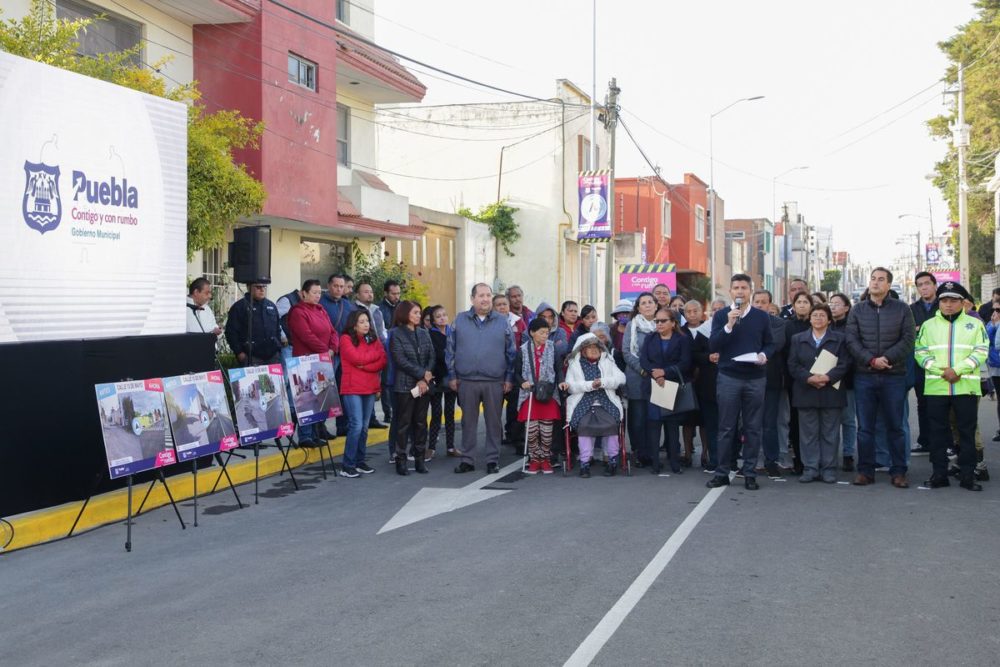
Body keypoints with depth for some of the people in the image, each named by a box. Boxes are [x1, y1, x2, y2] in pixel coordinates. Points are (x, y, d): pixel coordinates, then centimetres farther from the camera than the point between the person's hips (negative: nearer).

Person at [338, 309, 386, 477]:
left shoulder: (374, 339, 12)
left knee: (365, 427, 8)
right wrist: (375, 355, -3)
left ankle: (360, 461, 18)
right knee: (356, 425, -12)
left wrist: (364, 366, -13)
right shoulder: (346, 339, -3)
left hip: (371, 388, 6)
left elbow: (382, 361, 1)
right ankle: (347, 465, -5)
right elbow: (357, 358, -16)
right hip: (352, 389, -6)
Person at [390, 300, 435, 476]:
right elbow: (401, 360, -12)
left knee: (421, 422, 8)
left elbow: (431, 357, 5)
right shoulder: (396, 333, -3)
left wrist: (425, 379, -9)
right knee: (404, 423, -1)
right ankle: (401, 460, 6)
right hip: (405, 385, -5)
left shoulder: (424, 333, 12)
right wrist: (422, 374, -13)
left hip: (424, 384, 5)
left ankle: (419, 459, 14)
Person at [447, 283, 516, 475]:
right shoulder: (460, 320, 5)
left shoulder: (502, 322, 4)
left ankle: (493, 460, 15)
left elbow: (511, 352, 6)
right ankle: (467, 459, 17)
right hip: (466, 381, 1)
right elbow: (450, 350, 7)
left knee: (493, 422, 6)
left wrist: (509, 378, 1)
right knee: (468, 422, 8)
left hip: (495, 382, 0)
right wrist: (452, 376, 2)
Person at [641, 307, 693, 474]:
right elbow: (643, 360, 2)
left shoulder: (683, 340, 4)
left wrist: (664, 372, -16)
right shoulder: (649, 339, 14)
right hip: (653, 388, 2)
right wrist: (654, 374, -16)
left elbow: (685, 363, -8)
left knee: (673, 425, 2)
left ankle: (675, 461, 8)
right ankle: (654, 462, 2)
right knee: (653, 424, -1)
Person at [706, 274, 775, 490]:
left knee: (753, 428, 4)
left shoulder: (761, 317, 7)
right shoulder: (721, 316, 4)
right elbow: (713, 346, -5)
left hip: (756, 378, 1)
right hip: (728, 377, -1)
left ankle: (750, 474, 10)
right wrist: (729, 325, -16)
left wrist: (764, 355, -11)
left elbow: (770, 344, 10)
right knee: (727, 428, 2)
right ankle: (722, 472, 8)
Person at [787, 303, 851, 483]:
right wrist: (809, 378, -14)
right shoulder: (798, 339, 11)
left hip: (831, 392, -1)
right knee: (808, 433, 2)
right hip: (806, 392, 1)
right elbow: (793, 365, 2)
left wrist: (827, 377, -18)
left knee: (830, 433, 2)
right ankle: (810, 468, 7)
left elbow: (844, 364, -3)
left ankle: (828, 469, 8)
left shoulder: (839, 339, 7)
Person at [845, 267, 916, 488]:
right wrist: (871, 360, -13)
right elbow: (852, 340, -1)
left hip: (894, 376, -1)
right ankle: (865, 470, 12)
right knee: (865, 426, 4)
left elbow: (908, 340, -4)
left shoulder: (902, 309, 4)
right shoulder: (857, 310, 7)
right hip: (864, 376, 1)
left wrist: (887, 358, -15)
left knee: (895, 426, 4)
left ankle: (898, 471, 12)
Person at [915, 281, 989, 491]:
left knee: (967, 432, 3)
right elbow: (920, 353, 2)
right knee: (938, 432, 5)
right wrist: (941, 371, -13)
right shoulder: (928, 325, 10)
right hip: (936, 386, 1)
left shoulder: (975, 324, 7)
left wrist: (957, 370, -15)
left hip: (966, 387, -1)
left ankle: (967, 475, 9)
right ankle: (939, 474, 12)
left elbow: (980, 352, -2)